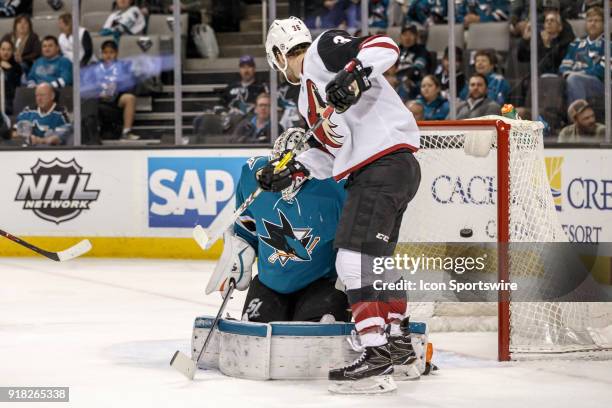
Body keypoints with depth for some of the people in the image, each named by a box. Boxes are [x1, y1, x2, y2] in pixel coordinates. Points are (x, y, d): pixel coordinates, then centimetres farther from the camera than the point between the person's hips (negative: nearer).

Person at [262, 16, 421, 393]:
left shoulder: (324, 49, -2)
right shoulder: (310, 95, 25)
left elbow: (384, 47, -16)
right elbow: (333, 151, 23)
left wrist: (354, 74, -32)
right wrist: (293, 170, 15)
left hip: (385, 162, -11)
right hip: (375, 173, 11)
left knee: (355, 259, -15)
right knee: (378, 259, 22)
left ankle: (377, 356, -18)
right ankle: (398, 346, 35)